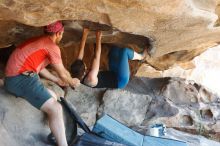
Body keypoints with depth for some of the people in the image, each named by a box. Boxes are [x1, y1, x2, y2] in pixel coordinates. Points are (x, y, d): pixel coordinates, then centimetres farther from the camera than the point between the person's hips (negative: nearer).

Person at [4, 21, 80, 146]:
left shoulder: (39, 41, 21)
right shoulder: (52, 46, -8)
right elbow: (63, 73, 1)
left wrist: (57, 80, 35)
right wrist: (73, 82, 21)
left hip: (15, 77, 10)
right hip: (22, 78, -10)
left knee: (53, 97, 21)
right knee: (56, 109, -17)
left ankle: (56, 136, 20)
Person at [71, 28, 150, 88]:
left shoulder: (78, 76, -12)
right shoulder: (90, 79, -36)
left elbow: (81, 53, -9)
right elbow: (96, 57, -34)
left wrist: (84, 35, -11)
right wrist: (98, 38, -27)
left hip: (113, 75, 9)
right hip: (120, 81, -9)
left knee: (115, 49, 7)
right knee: (124, 51, -14)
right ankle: (141, 56, 17)